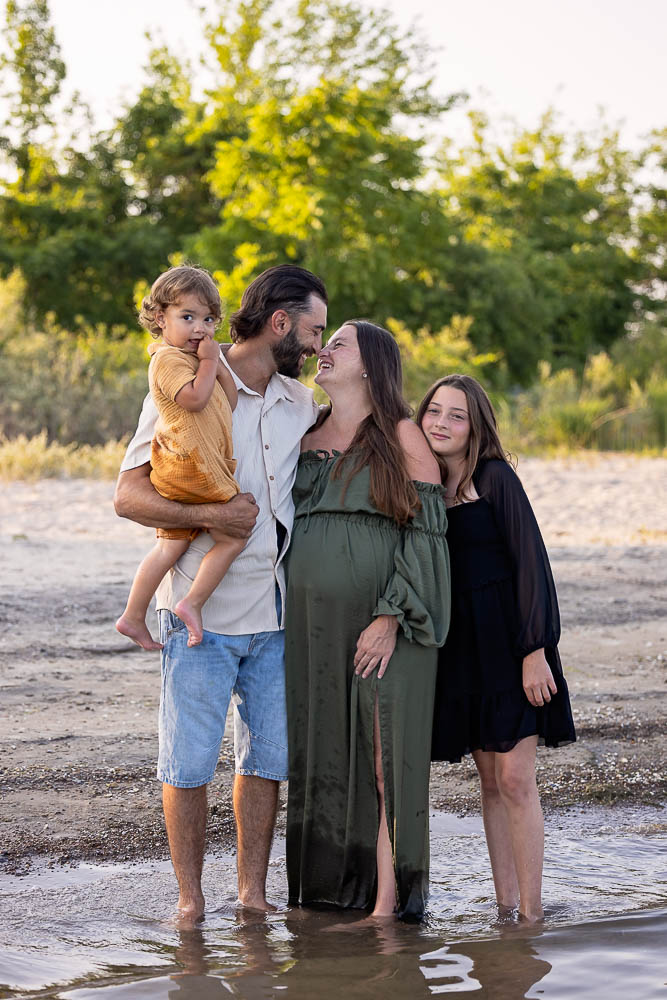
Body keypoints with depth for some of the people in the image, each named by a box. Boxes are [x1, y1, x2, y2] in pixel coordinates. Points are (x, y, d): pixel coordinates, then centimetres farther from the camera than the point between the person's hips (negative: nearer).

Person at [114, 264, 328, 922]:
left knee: (268, 757, 8)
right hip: (202, 612, -5)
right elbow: (128, 496, -10)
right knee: (189, 762, 0)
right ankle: (190, 899, 11)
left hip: (277, 612, 5)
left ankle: (253, 892, 19)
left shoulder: (302, 404, 11)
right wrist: (207, 516, -22)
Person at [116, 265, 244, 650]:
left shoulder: (195, 358, 22)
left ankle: (133, 616, 13)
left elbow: (229, 402, 15)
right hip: (190, 467, -10)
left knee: (171, 545, 12)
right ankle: (193, 603, -7)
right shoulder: (168, 358, -9)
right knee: (233, 537, -6)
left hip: (179, 471, 10)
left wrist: (217, 362, 5)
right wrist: (209, 361, -11)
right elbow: (194, 398, -24)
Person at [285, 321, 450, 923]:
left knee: (383, 759, -5)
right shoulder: (308, 440, 14)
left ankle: (386, 903, -2)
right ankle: (327, 889, 15)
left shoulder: (402, 437, -3)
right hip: (312, 625, 6)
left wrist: (390, 618, -17)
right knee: (319, 757, 7)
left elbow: (425, 531, -9)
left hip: (383, 627, -6)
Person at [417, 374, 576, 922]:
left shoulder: (495, 478, -8)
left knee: (515, 778, -6)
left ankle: (531, 912, -1)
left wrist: (535, 650, -15)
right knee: (490, 781, 8)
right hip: (460, 648, 5)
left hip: (509, 641, -5)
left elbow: (531, 563, -11)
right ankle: (505, 905, 12)